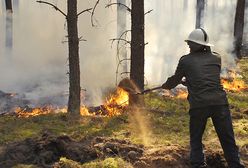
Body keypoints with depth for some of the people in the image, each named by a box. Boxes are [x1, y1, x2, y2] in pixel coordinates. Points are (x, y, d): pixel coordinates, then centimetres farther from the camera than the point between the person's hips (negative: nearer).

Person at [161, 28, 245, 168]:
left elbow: (175, 80, 19)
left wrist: (166, 86, 41)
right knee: (228, 139, 5)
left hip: (198, 104, -2)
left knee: (196, 139, 14)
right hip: (220, 102, 2)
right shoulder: (216, 58, 15)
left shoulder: (185, 60, 8)